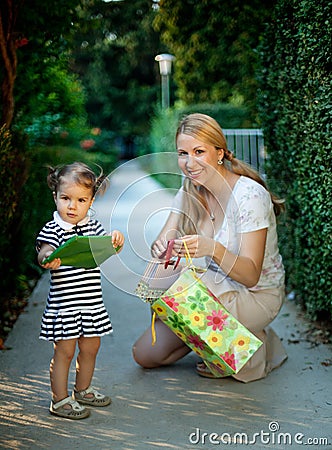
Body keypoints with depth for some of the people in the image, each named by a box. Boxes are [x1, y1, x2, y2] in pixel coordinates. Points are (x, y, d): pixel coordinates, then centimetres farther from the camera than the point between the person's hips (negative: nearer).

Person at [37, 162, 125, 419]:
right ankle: (60, 401, 16)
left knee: (90, 348, 15)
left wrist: (116, 241, -20)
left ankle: (83, 391, 36)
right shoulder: (52, 230, -9)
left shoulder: (93, 227, 7)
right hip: (64, 302, -5)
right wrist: (48, 260, -46)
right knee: (64, 351, 1)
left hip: (92, 301, 6)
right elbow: (43, 254, -22)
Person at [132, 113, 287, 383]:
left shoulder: (249, 195, -25)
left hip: (258, 295, -6)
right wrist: (161, 247, -35)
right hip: (218, 285, 6)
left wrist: (213, 249, -48)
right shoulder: (191, 191, -5)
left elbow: (250, 275, -30)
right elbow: (165, 239, -11)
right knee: (146, 355, -1)